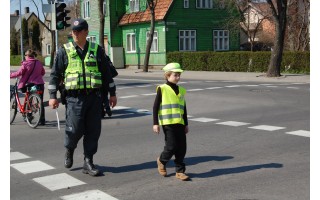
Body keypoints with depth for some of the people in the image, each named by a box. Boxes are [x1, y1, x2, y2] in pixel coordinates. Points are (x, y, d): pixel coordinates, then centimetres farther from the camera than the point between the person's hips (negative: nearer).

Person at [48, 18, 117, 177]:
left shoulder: (97, 50, 10)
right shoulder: (64, 51, 5)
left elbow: (106, 73, 15)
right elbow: (55, 74, 5)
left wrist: (112, 94, 13)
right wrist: (52, 96, -1)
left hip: (94, 97, 2)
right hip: (74, 98, -2)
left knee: (93, 131, 2)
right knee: (75, 129, -6)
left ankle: (88, 162, 14)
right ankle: (69, 149, 27)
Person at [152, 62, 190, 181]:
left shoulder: (181, 90, 13)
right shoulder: (162, 89, -3)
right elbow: (155, 107, -3)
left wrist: (186, 124, 18)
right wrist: (155, 123, -7)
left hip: (180, 123, 5)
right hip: (168, 123, -5)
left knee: (182, 148, 3)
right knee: (171, 146, -6)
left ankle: (180, 171, 14)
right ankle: (161, 160, 23)